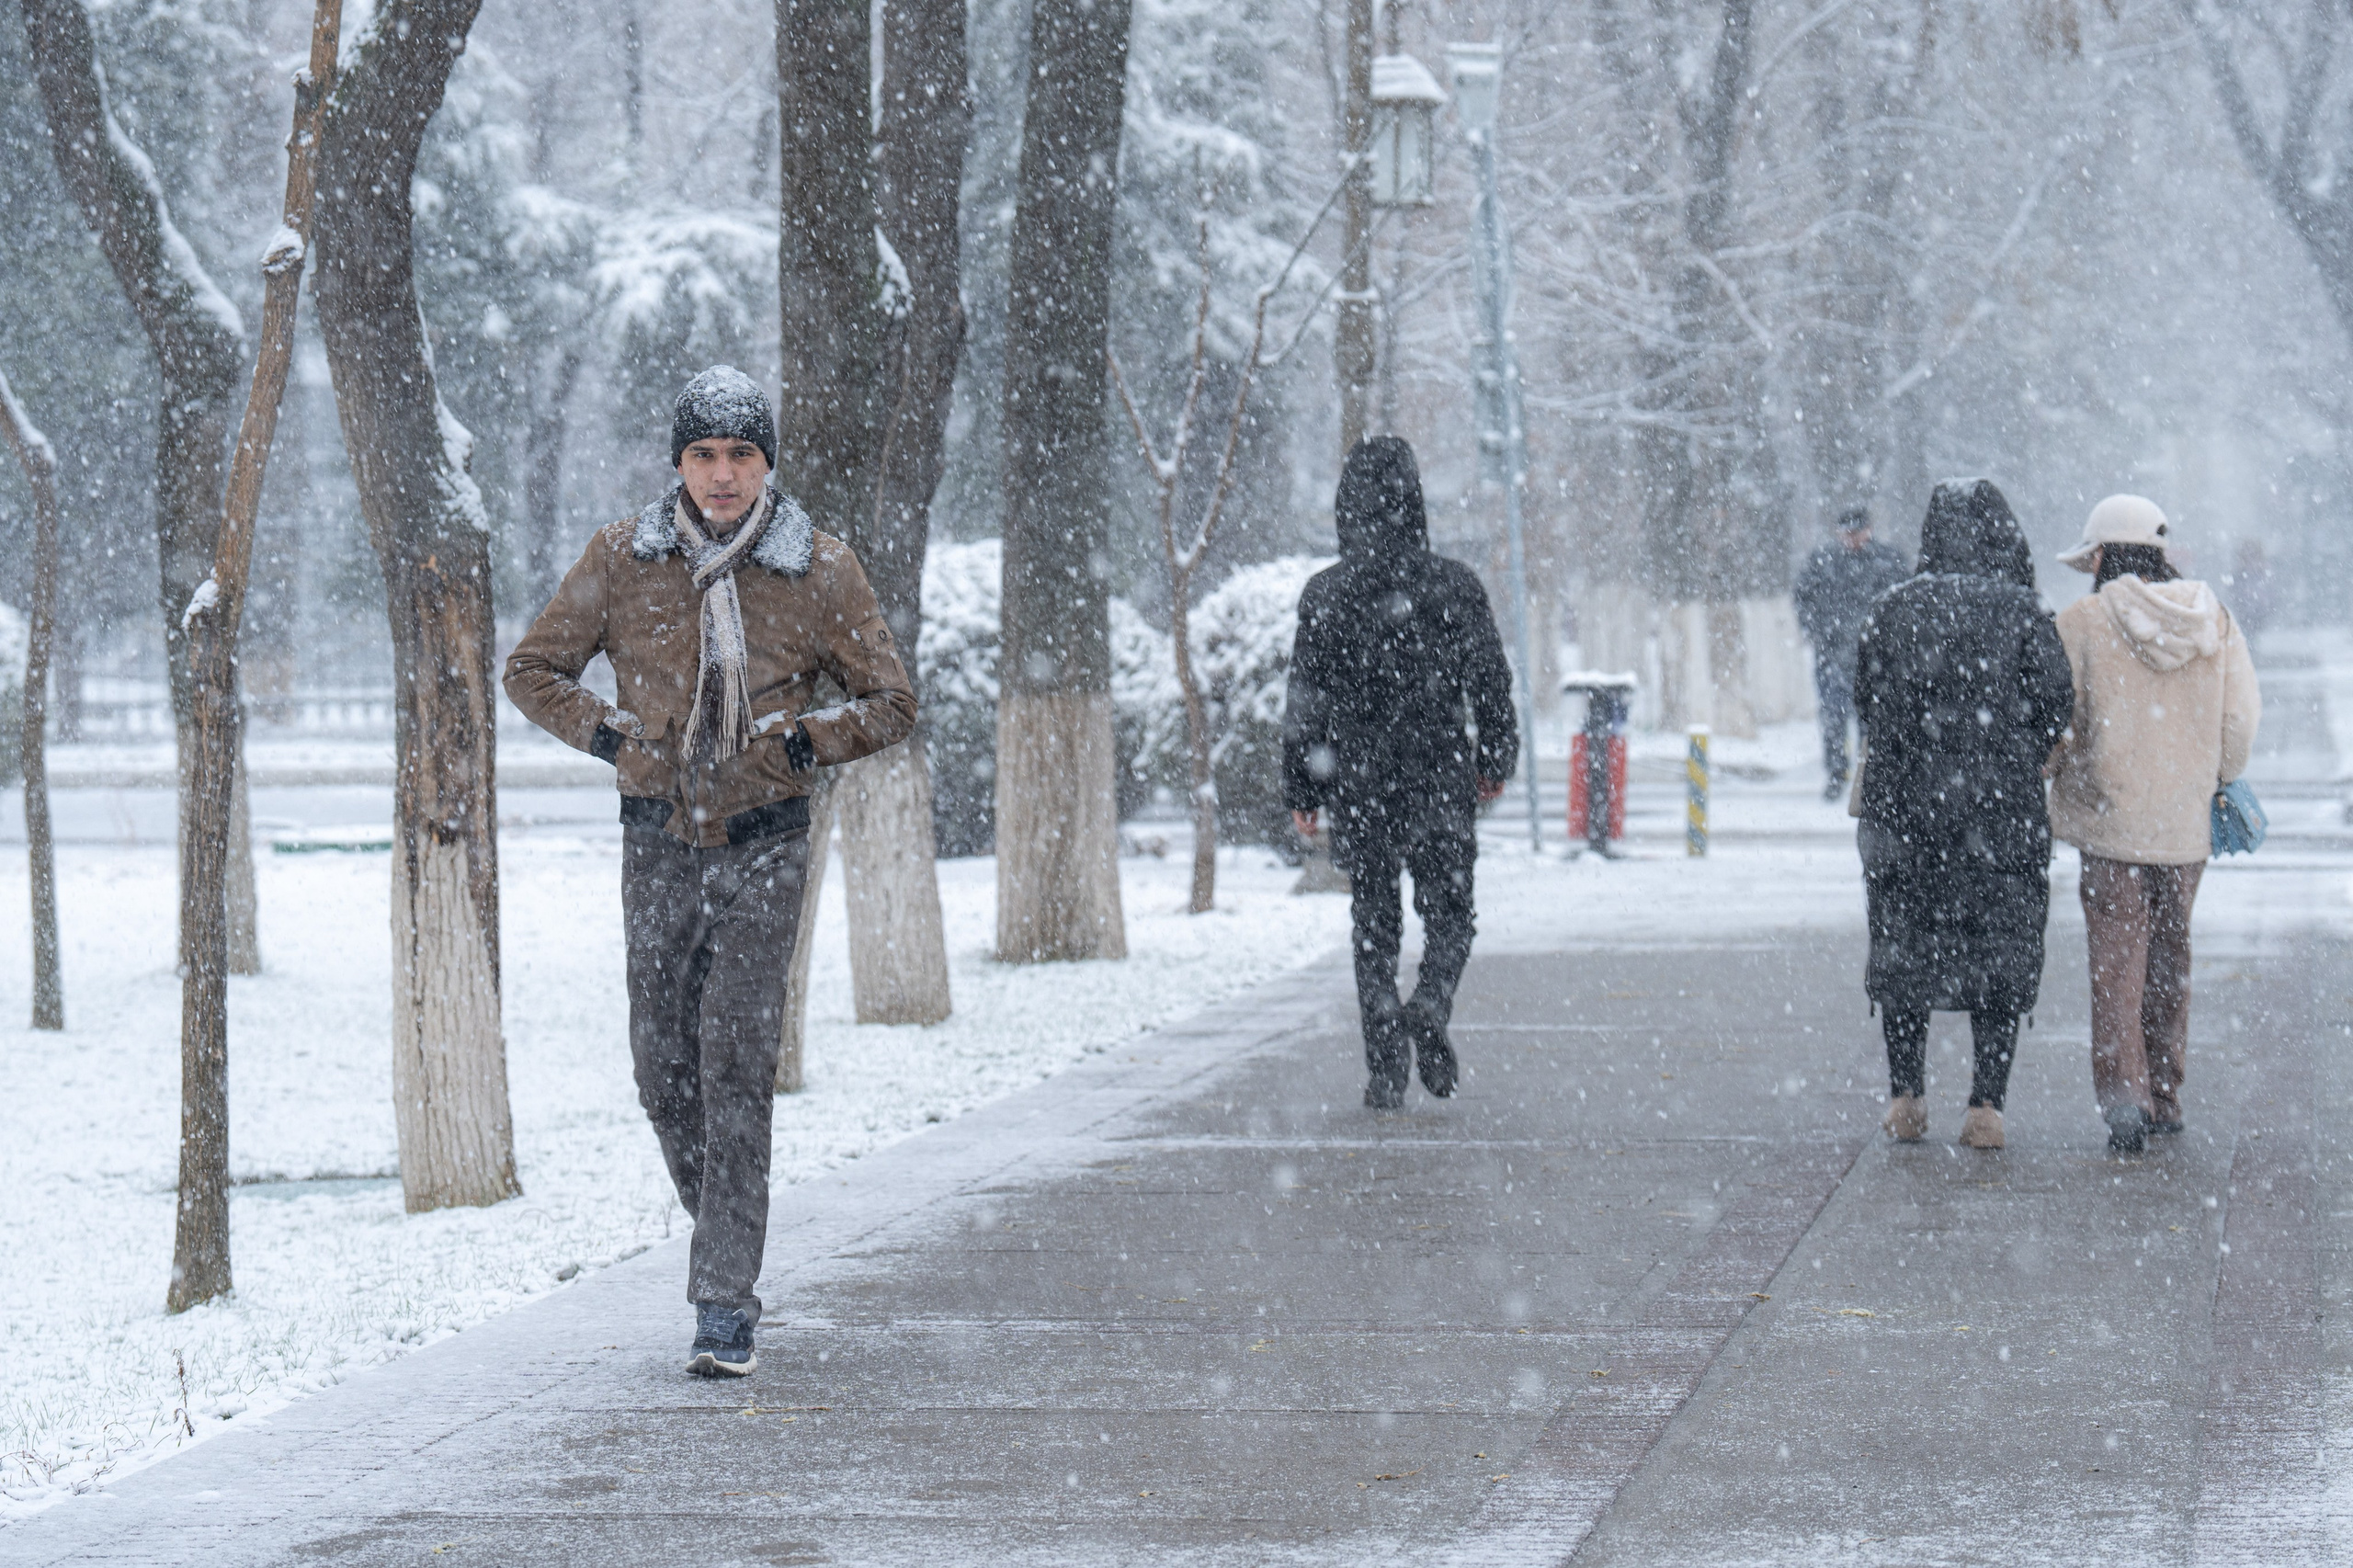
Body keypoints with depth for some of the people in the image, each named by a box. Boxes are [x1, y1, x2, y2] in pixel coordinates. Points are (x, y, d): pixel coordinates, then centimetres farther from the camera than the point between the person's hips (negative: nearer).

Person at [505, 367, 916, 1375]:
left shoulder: (818, 571, -1)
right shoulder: (623, 560, 2)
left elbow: (891, 703, 7)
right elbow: (533, 670, 12)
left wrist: (805, 743, -9)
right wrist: (608, 734, -3)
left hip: (763, 845, -2)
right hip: (659, 841, 2)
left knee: (736, 1068, -10)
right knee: (663, 1065, 3)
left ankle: (725, 1307, -9)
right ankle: (723, 1236, 28)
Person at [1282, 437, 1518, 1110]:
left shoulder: (1325, 595, -3)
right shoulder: (1453, 586, -4)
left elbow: (1305, 700, -1)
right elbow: (1491, 683, 2)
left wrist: (1302, 790, 6)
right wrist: (1496, 760, 17)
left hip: (1357, 784, 1)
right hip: (1440, 778, -1)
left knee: (1373, 926, 9)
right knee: (1448, 910, 11)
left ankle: (1385, 1070, 4)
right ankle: (1431, 1004, -18)